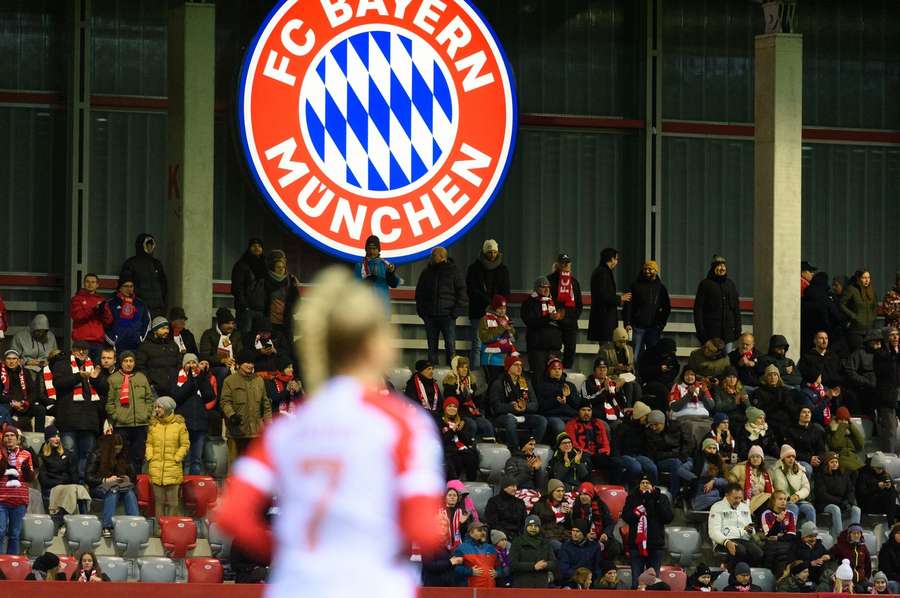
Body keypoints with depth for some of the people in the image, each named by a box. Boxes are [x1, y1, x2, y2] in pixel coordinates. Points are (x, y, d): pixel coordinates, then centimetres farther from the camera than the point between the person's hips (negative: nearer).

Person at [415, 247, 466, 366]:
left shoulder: (453, 271, 2)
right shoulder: (427, 272, 11)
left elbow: (461, 292, 1)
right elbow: (419, 292, 16)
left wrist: (456, 311, -8)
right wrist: (421, 311, 4)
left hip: (448, 316, -3)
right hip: (430, 316, 3)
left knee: (450, 346, -8)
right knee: (432, 346, 7)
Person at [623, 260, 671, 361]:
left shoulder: (660, 287, 11)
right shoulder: (636, 285, 5)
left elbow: (666, 308, 13)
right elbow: (627, 305, 0)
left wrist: (661, 324, 1)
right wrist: (627, 323, -11)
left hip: (654, 327, 2)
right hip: (638, 326, -2)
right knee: (636, 355, -4)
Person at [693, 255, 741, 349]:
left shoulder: (730, 284, 13)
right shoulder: (705, 284, 0)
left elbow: (736, 308, 16)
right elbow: (698, 308, -3)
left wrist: (738, 327, 9)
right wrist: (700, 329, -10)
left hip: (728, 330, 4)